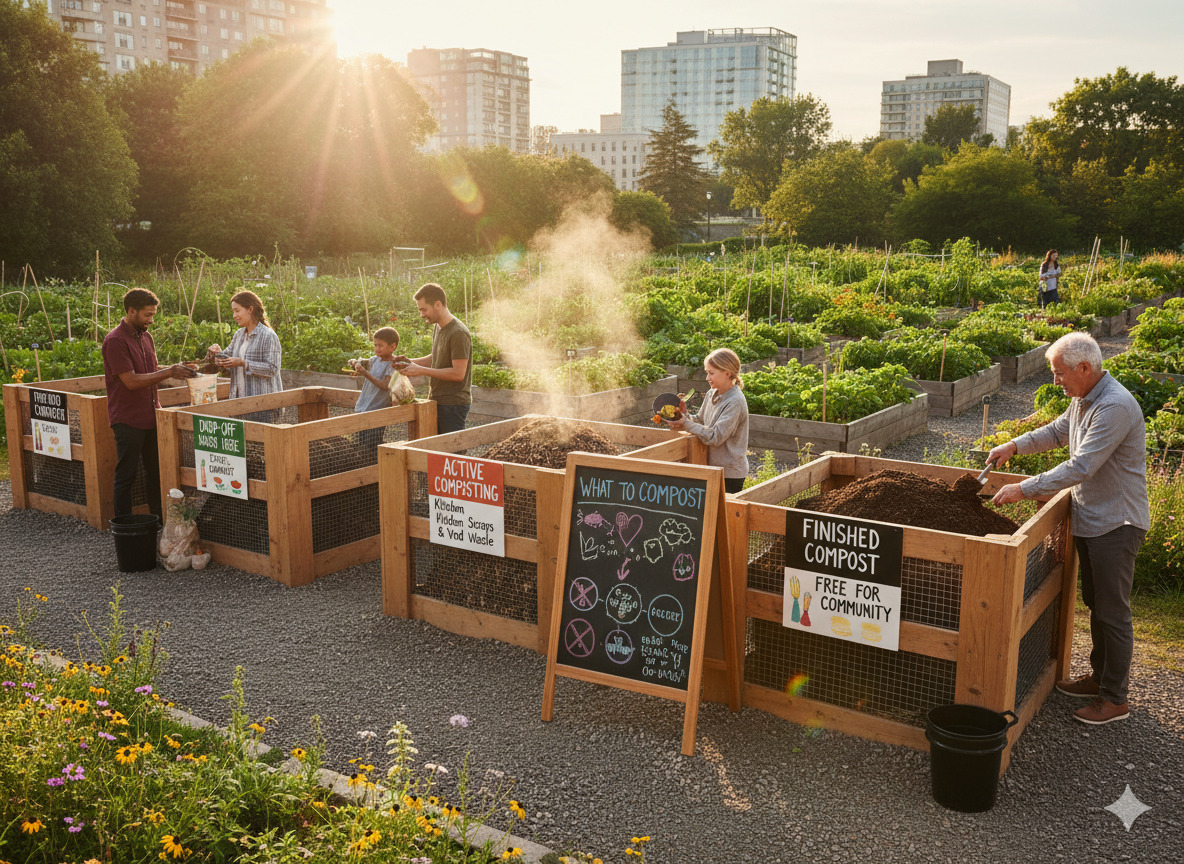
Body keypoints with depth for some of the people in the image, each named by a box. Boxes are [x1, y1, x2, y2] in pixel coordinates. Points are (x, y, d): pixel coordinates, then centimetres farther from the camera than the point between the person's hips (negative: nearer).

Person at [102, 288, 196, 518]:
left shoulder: (146, 337, 12)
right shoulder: (115, 341, -14)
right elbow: (131, 381, -19)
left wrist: (174, 370, 3)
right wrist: (169, 372, -19)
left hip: (150, 417, 8)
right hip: (128, 420, -8)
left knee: (156, 473, 11)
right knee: (126, 475, 2)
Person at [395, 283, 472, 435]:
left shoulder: (458, 333, -18)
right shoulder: (437, 327, 12)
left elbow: (458, 373, -21)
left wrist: (421, 370, -18)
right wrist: (411, 362, 10)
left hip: (454, 403, -9)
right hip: (437, 400, 9)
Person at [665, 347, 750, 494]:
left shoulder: (735, 402, -19)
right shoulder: (711, 394, 7)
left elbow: (715, 437, -23)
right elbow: (700, 420, 15)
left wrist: (686, 425, -21)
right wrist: (681, 417, -5)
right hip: (713, 468, 8)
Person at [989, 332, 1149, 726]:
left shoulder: (1115, 407, -25)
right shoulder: (1083, 399, 6)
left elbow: (1081, 468, -29)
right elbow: (1057, 431, 25)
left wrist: (1024, 489, -25)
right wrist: (1015, 446, 10)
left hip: (1116, 524, -10)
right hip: (1090, 519, 10)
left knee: (1113, 611, 0)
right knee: (1096, 603, 19)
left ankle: (1115, 698, 11)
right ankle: (1100, 677, 33)